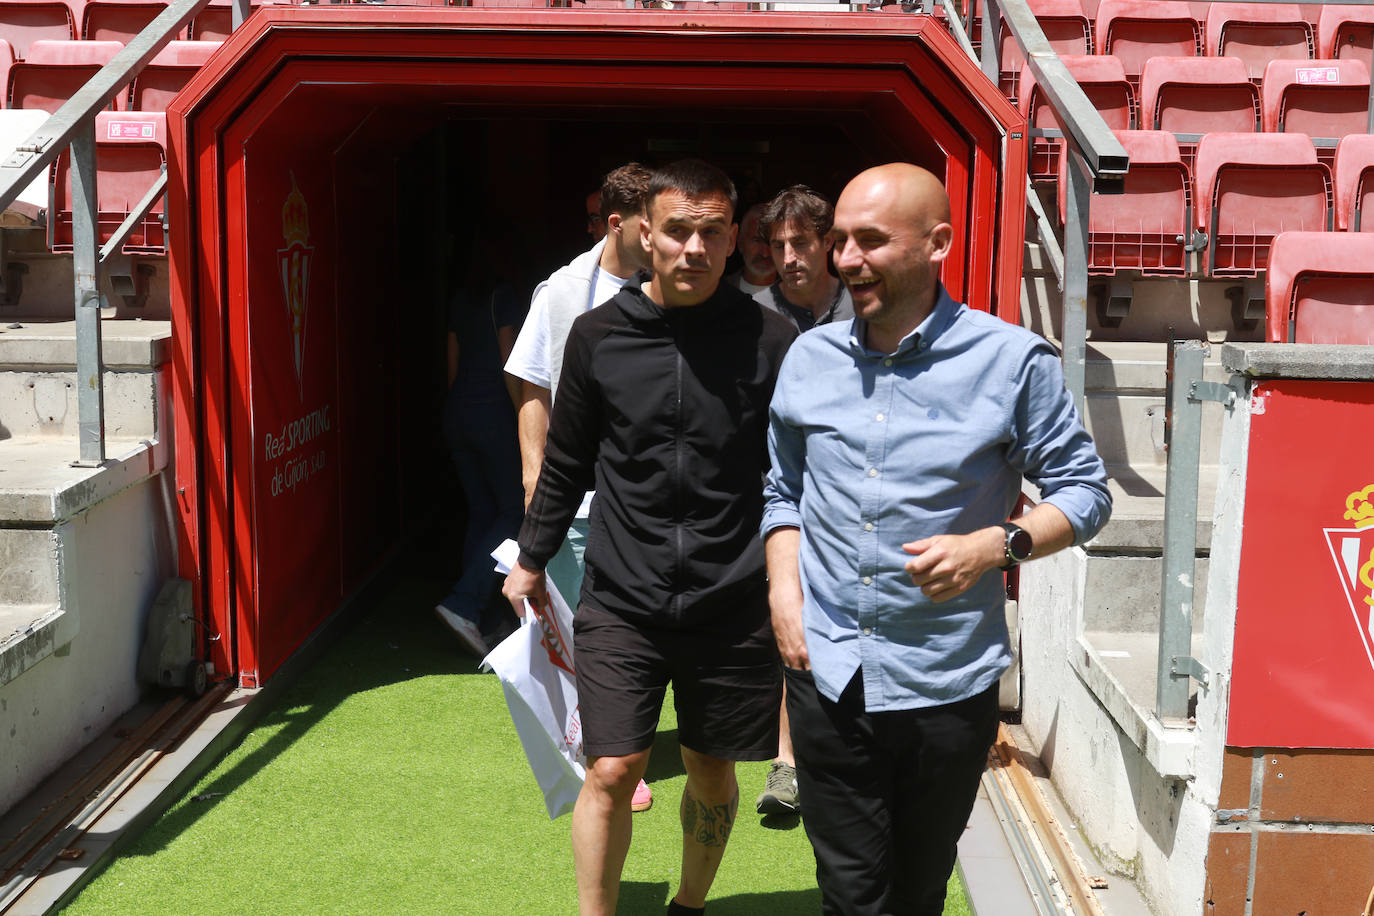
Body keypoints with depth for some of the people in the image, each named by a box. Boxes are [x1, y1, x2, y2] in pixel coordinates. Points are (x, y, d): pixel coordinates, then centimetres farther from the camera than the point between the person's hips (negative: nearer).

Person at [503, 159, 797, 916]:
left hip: (731, 606, 0)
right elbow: (566, 462, 11)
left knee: (712, 772, 14)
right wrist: (532, 559, 17)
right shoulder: (598, 335, -1)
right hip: (621, 602, 0)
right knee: (611, 773, -4)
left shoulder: (770, 342, -5)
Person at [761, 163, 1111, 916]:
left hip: (947, 683, -2)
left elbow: (1084, 490, -1)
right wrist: (783, 593, 1)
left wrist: (999, 545, -19)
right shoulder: (810, 357, 5)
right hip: (827, 675, 3)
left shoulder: (1012, 360, -8)